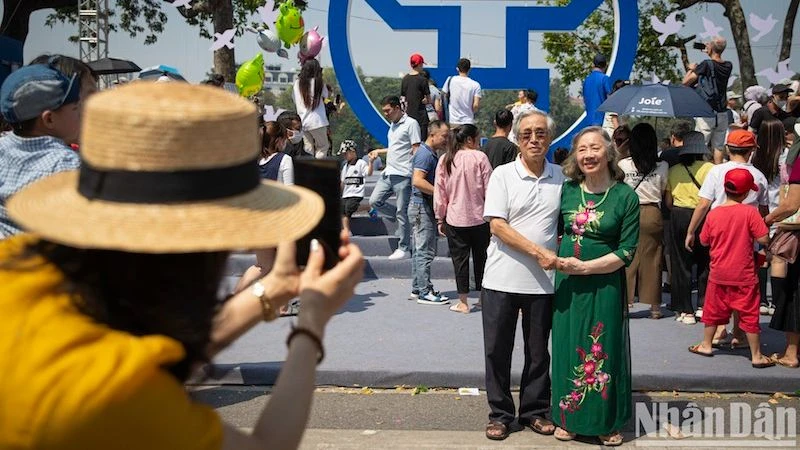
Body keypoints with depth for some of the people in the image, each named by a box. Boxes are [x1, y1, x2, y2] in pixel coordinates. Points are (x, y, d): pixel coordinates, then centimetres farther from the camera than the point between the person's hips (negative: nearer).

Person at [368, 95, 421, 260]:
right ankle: (402, 220, 19)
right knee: (374, 201, 3)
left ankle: (404, 249, 4)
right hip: (388, 172, 9)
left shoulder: (411, 123, -7)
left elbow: (416, 149, -12)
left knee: (402, 212, -4)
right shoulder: (392, 125, 19)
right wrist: (379, 151, 19)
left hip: (403, 174, -9)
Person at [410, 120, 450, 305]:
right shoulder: (425, 154, -15)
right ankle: (425, 293, -4)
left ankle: (417, 289, 19)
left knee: (420, 250, 13)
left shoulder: (432, 154, 17)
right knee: (425, 251, -8)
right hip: (422, 207, -11)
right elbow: (417, 181, -27)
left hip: (425, 207, 11)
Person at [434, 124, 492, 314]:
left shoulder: (445, 160, 0)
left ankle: (463, 302, 9)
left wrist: (440, 219, 9)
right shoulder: (480, 157, -7)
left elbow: (439, 192, 2)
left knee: (460, 259, 7)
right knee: (481, 257, 12)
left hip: (455, 219, 1)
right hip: (479, 218, -1)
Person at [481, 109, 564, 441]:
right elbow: (497, 225, -11)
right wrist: (538, 252, -18)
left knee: (538, 350, 12)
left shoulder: (560, 177, 5)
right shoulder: (503, 175, -3)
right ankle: (500, 413, 21)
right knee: (497, 349, 6)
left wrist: (561, 255, -1)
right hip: (502, 278, -2)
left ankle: (536, 411, 28)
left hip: (543, 281, 2)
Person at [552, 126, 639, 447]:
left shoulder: (626, 196, -8)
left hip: (605, 285, -3)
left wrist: (584, 266, -17)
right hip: (567, 284, 3)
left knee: (605, 351, 7)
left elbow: (627, 251, -10)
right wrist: (556, 259, 1)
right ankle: (569, 418, 26)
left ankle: (608, 422, 23)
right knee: (568, 348, 10)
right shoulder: (567, 190, 3)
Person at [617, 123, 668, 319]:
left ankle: (626, 300, 9)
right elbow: (664, 192, 3)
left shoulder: (623, 165, -4)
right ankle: (654, 305, 14)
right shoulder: (662, 166, -3)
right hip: (653, 214, 0)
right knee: (652, 260, 7)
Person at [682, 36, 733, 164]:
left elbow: (685, 82, -5)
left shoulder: (706, 65, -12)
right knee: (719, 146, 10)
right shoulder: (728, 66, 5)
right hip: (722, 113, 6)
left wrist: (692, 69, 11)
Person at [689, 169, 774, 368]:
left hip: (719, 274, 3)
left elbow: (704, 241, 6)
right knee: (749, 314, 5)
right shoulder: (750, 212, -14)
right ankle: (756, 356, 11)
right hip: (744, 276, -3)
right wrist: (749, 234, 5)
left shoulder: (713, 214, -4)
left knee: (713, 310, 18)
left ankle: (706, 345, 30)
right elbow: (764, 239, -15)